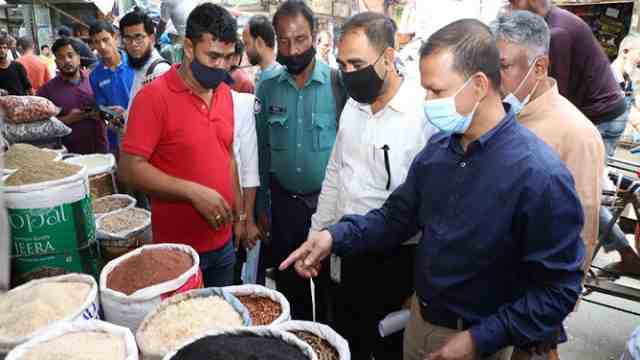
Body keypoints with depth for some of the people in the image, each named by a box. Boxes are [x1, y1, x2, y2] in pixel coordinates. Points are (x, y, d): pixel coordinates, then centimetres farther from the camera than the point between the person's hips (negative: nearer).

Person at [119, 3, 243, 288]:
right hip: (177, 247, -6)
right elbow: (130, 169, -17)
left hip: (223, 242, 6)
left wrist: (238, 210, 9)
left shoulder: (225, 93, 5)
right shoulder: (154, 96, -14)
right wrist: (193, 192, -24)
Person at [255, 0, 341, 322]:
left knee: (329, 285, 13)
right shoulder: (268, 87, 1)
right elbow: (262, 151, 7)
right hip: (284, 201, 3)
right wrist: (261, 205, 9)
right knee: (289, 284, 16)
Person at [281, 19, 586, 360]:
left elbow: (559, 288, -20)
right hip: (419, 318, 6)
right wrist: (335, 236, -12)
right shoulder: (436, 149, -5)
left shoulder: (540, 175, -25)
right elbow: (398, 214, 3)